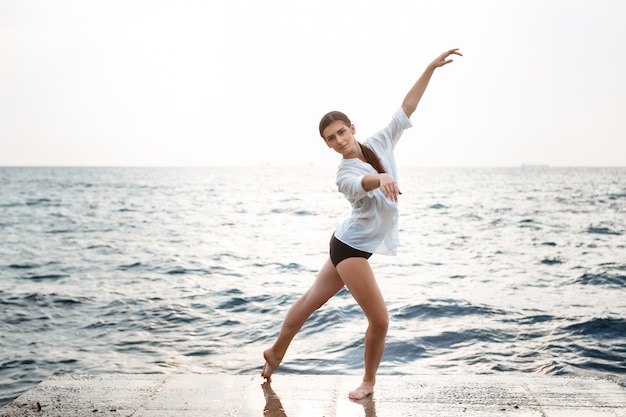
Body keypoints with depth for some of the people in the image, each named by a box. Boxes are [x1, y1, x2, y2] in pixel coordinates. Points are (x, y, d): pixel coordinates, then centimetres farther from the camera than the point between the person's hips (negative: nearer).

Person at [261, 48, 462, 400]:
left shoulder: (380, 145, -1)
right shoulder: (345, 174, -20)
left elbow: (406, 109, -3)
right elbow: (361, 184, -44)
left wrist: (431, 68, -7)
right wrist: (381, 177, -66)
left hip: (350, 244, 7)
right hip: (351, 247, -7)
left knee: (311, 301, 21)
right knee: (380, 320, -7)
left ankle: (276, 352, 38)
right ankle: (368, 381, 15)